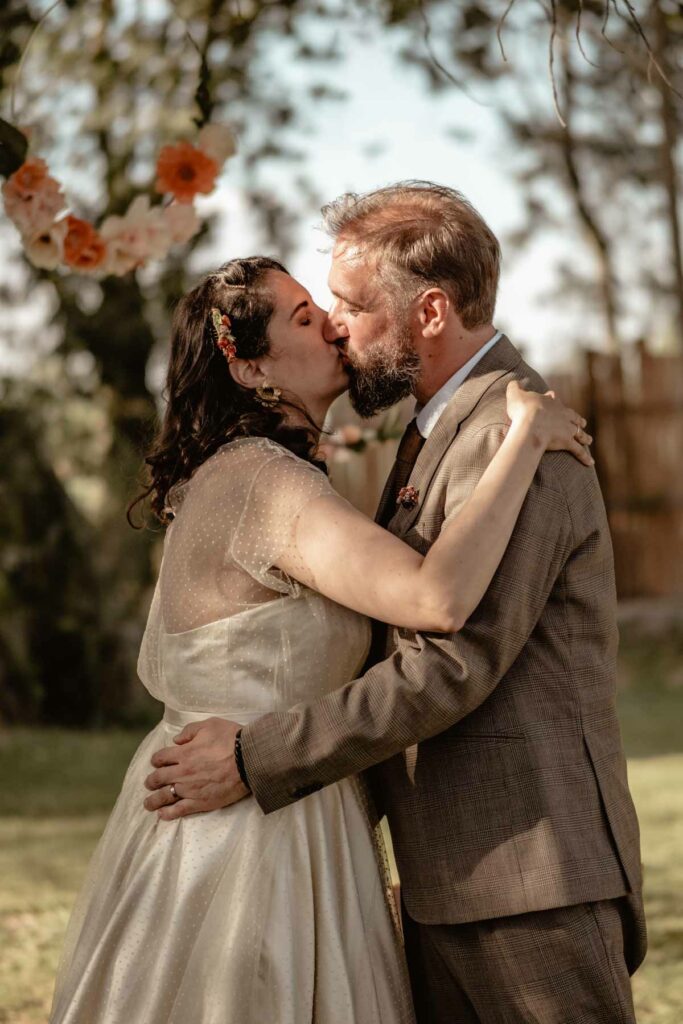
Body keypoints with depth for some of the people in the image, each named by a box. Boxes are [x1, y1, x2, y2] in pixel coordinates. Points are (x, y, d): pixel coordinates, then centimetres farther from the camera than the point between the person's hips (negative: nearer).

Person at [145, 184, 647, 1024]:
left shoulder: (513, 434, -17)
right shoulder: (442, 426, 16)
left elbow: (454, 664, -23)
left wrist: (257, 759, -19)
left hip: (529, 872, -10)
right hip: (446, 873, 10)